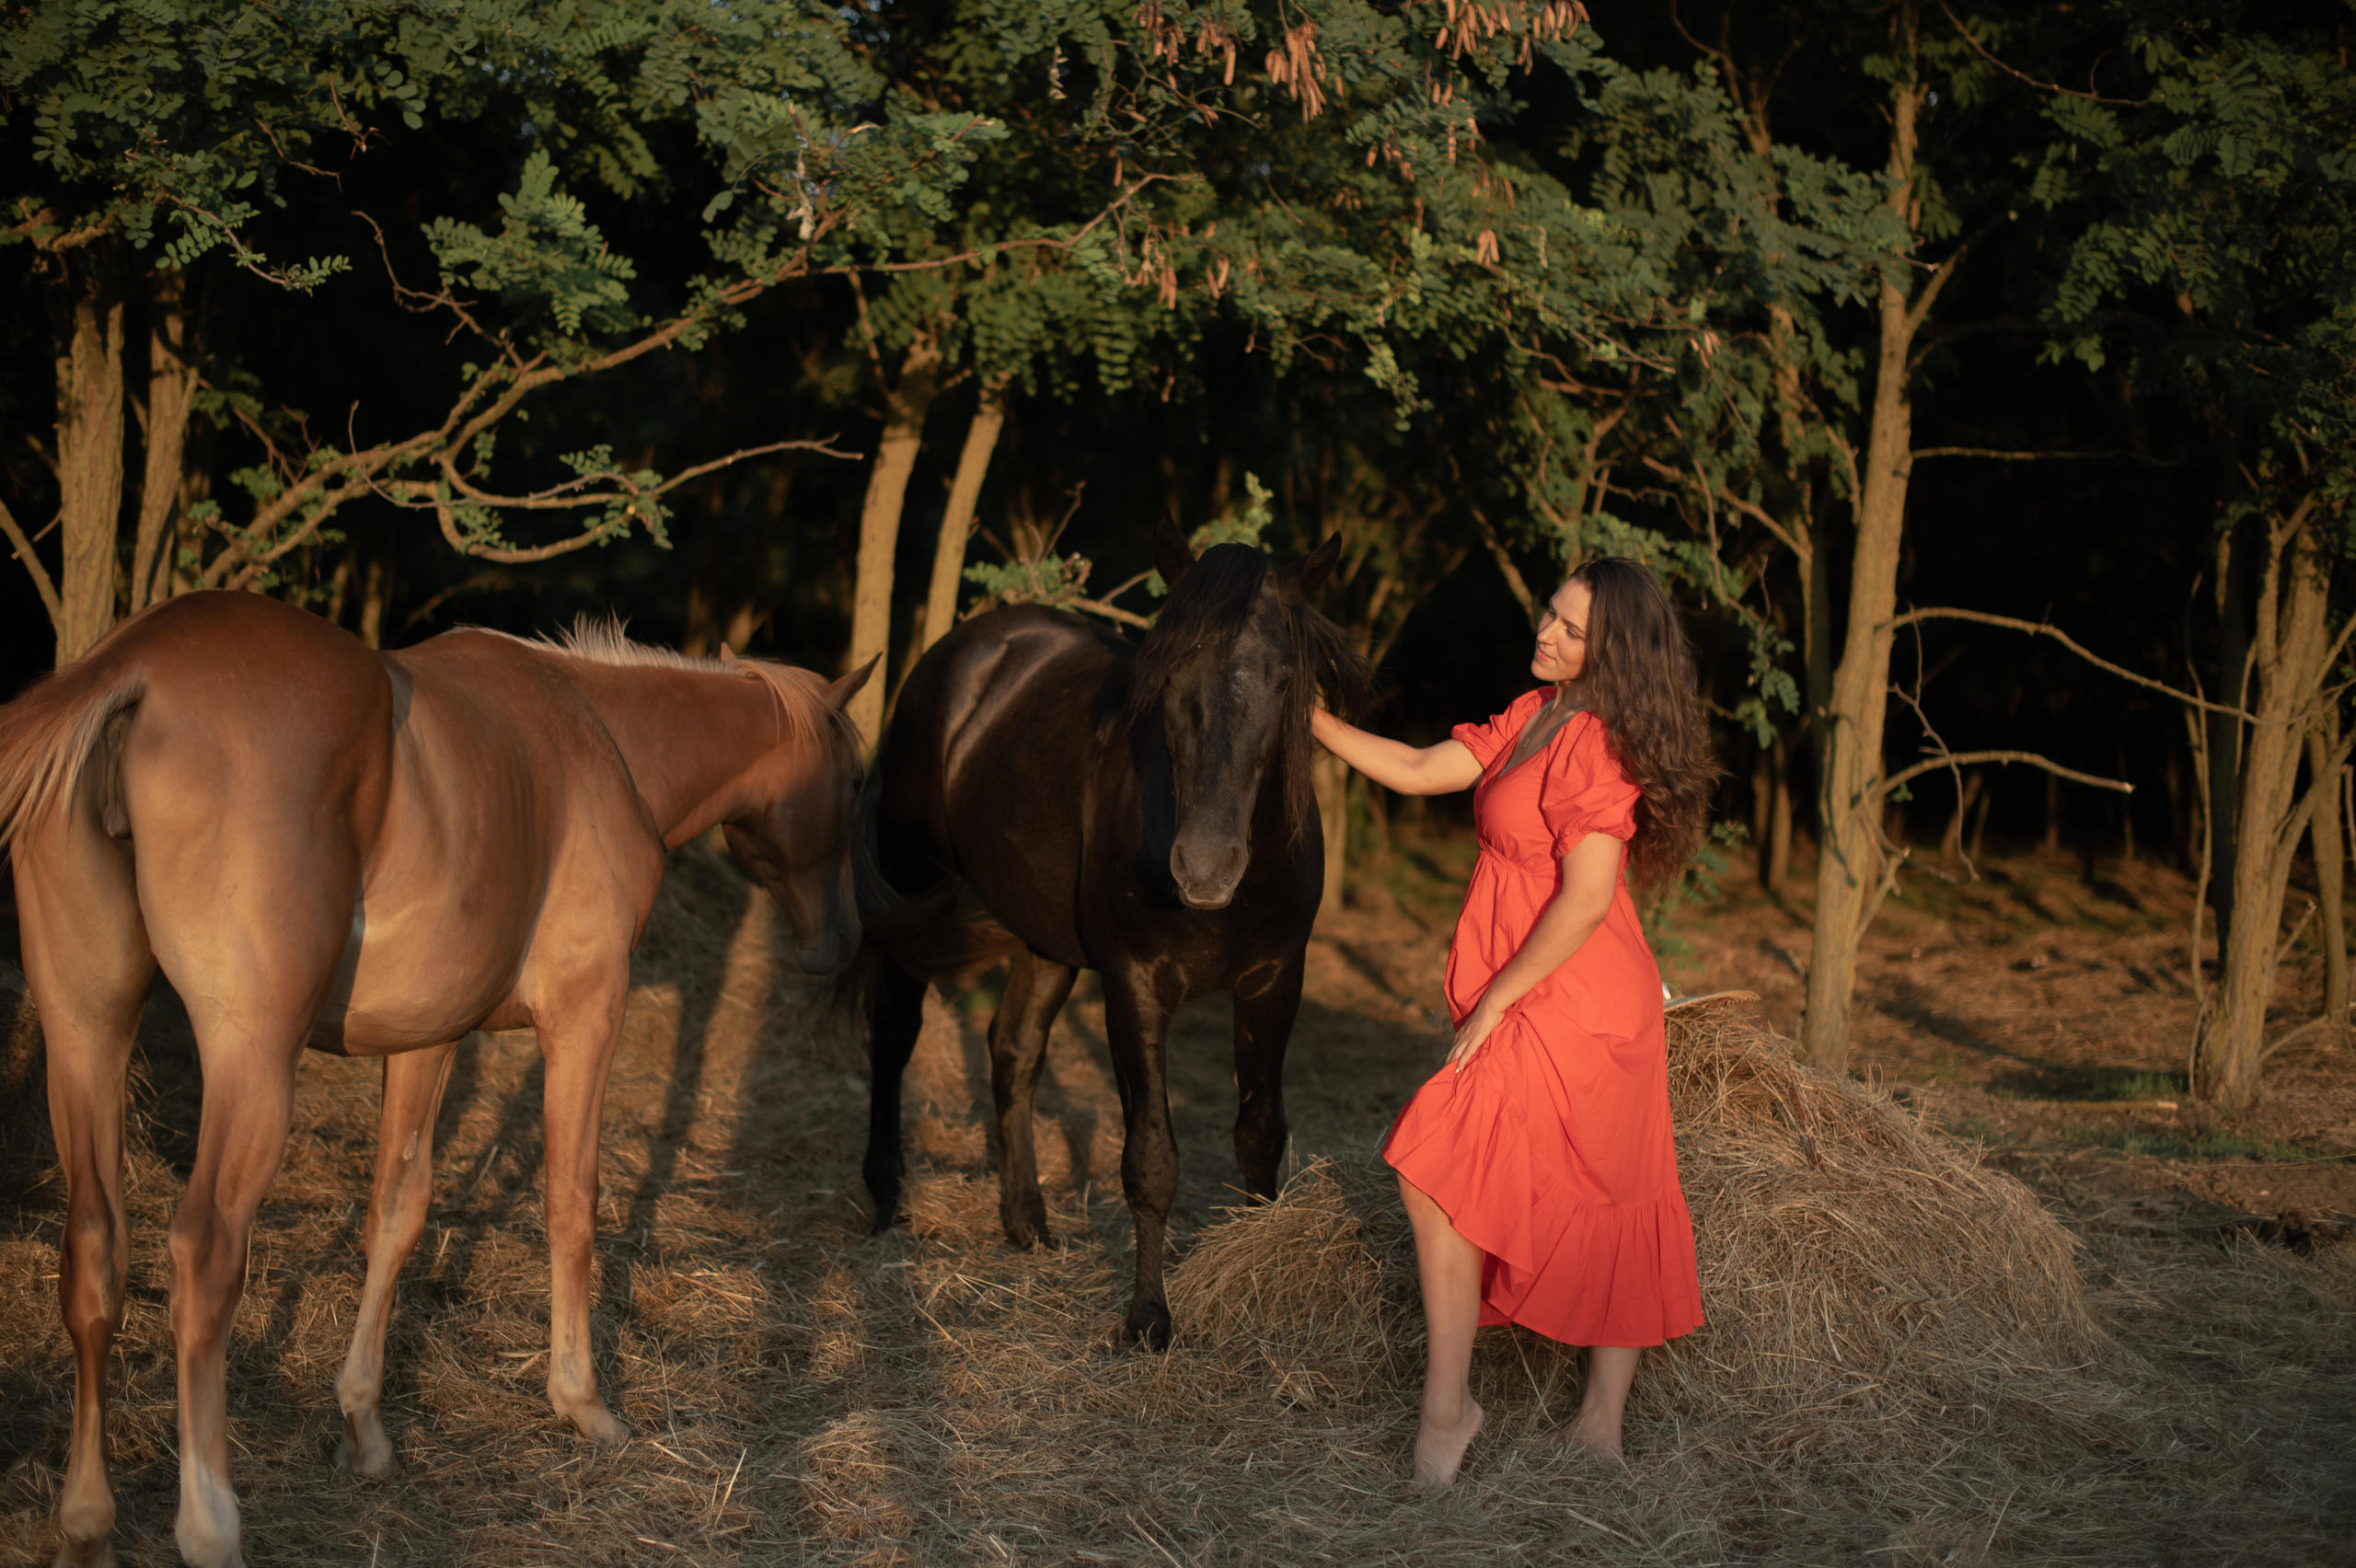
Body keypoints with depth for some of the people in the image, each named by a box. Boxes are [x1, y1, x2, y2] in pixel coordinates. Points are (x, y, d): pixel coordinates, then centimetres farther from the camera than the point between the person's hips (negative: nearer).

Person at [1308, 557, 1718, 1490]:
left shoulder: (1595, 743, -18)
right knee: (1606, 1203, 13)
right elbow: (1418, 772, 15)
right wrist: (1309, 720, 11)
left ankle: (1447, 1407, -1)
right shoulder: (1535, 715, 11)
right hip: (1608, 1008, 9)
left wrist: (1494, 1000, -17)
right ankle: (1604, 1420, 21)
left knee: (1441, 1174, -8)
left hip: (1566, 998, -9)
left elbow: (1585, 899, -23)